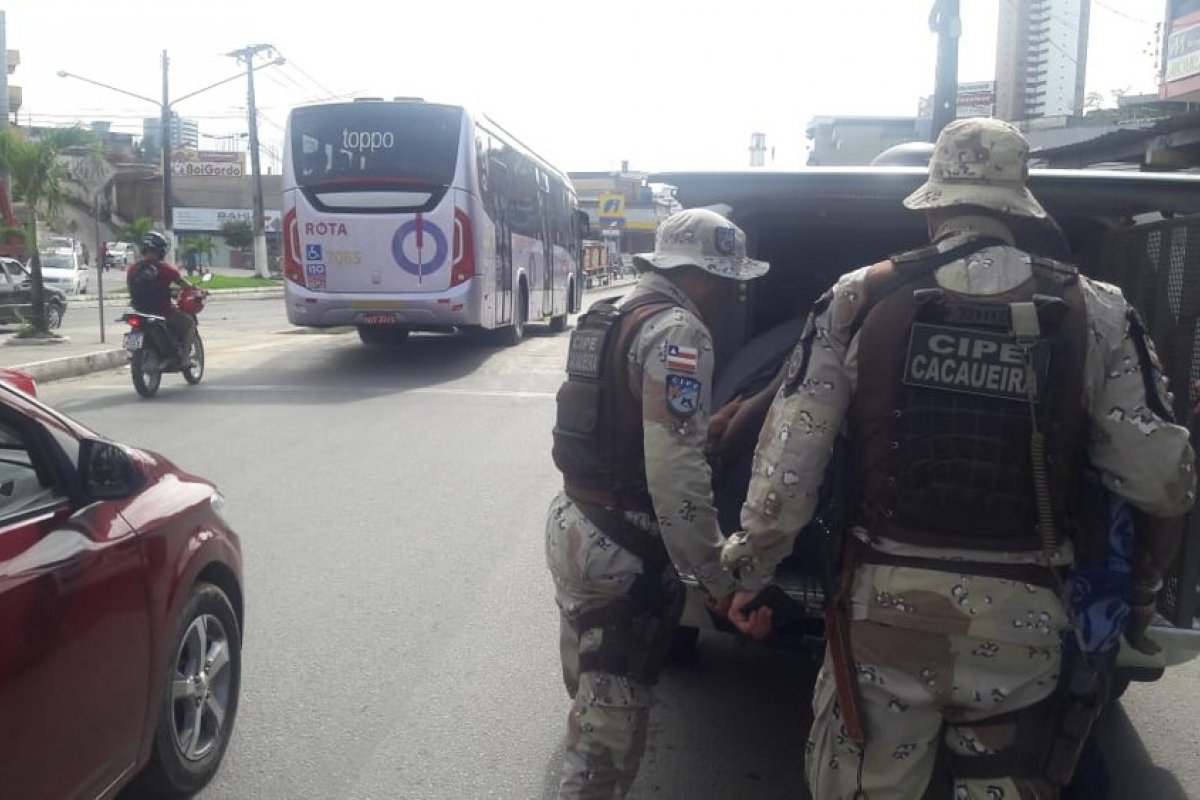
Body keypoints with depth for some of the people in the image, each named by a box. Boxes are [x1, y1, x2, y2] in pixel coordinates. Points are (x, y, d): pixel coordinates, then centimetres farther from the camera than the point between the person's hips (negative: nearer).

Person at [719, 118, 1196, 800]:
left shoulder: (859, 300, -5)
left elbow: (788, 458, -7)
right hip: (1022, 616, 1)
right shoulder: (1094, 313, -3)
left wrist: (751, 572, 5)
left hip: (885, 599, 0)